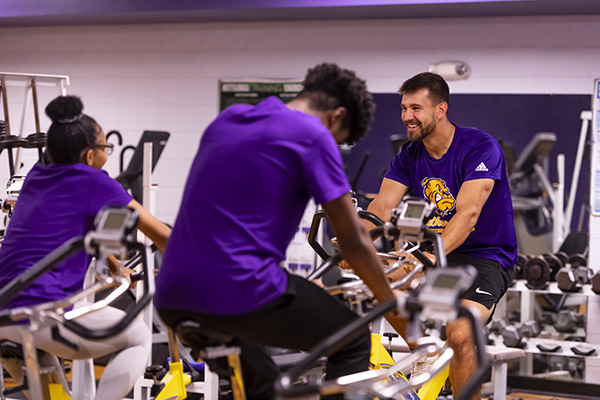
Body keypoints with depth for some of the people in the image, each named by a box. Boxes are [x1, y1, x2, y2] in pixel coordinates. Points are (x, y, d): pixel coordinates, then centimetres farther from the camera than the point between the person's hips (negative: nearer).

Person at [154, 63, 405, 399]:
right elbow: (353, 240, 0)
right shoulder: (314, 136, -3)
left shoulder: (227, 119, 19)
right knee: (353, 342, 12)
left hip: (172, 297, 8)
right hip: (238, 291, -8)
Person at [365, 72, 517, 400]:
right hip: (434, 253, 7)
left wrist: (434, 254, -46)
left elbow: (468, 212, -31)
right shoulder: (409, 155, 1)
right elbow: (382, 206, -10)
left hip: (486, 256, -7)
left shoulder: (481, 147, -18)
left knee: (459, 335, -29)